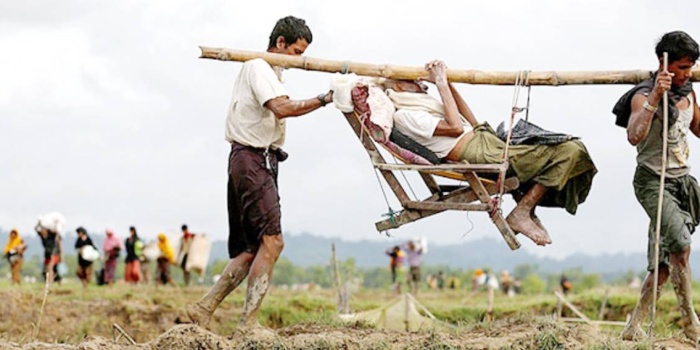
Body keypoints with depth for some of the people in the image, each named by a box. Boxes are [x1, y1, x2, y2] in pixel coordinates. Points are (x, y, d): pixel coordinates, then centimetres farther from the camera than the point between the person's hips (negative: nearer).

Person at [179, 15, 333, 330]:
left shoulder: (269, 72, 25)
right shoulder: (258, 68, -8)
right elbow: (281, 108, -24)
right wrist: (325, 99, -25)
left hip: (260, 162, 11)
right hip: (252, 159, -11)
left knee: (253, 248, 8)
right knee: (272, 241, -17)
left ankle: (201, 311, 7)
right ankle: (248, 325, -20)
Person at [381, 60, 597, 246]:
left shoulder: (420, 107, 26)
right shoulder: (404, 115, -5)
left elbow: (471, 122, 22)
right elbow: (455, 127, -14)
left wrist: (447, 83, 18)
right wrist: (441, 83, -6)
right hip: (478, 152, -10)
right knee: (569, 152, -16)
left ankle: (525, 211, 4)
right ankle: (521, 213, -11)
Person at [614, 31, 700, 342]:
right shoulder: (643, 97, -13)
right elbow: (634, 136, -33)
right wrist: (655, 98, -40)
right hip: (652, 180, -7)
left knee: (664, 261, 3)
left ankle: (634, 327, 9)